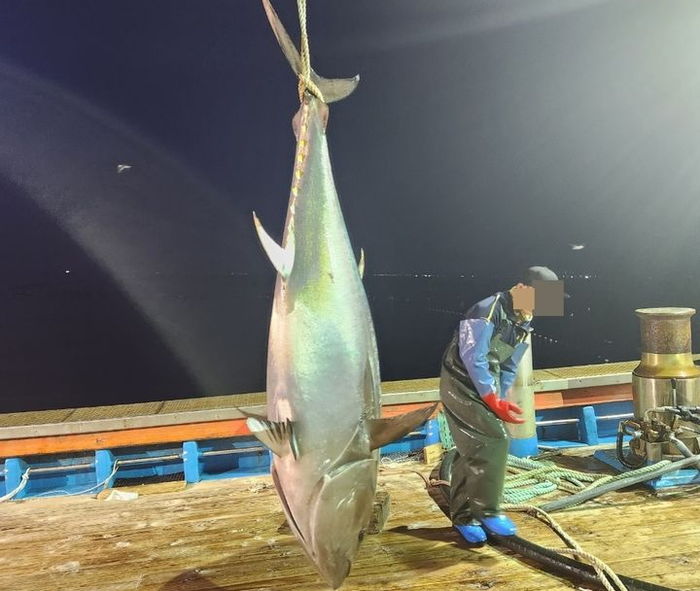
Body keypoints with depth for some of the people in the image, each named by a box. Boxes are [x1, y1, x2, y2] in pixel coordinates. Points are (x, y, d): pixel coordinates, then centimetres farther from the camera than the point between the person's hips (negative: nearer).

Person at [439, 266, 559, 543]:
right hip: (461, 384, -9)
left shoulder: (523, 324, 7)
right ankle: (487, 510, 0)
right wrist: (494, 401, -23)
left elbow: (508, 368, 12)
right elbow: (473, 359, -24)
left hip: (485, 387, 9)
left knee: (472, 451, 11)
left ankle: (462, 516, 22)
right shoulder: (487, 311, -21)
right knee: (495, 439, -14)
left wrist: (497, 401, 5)